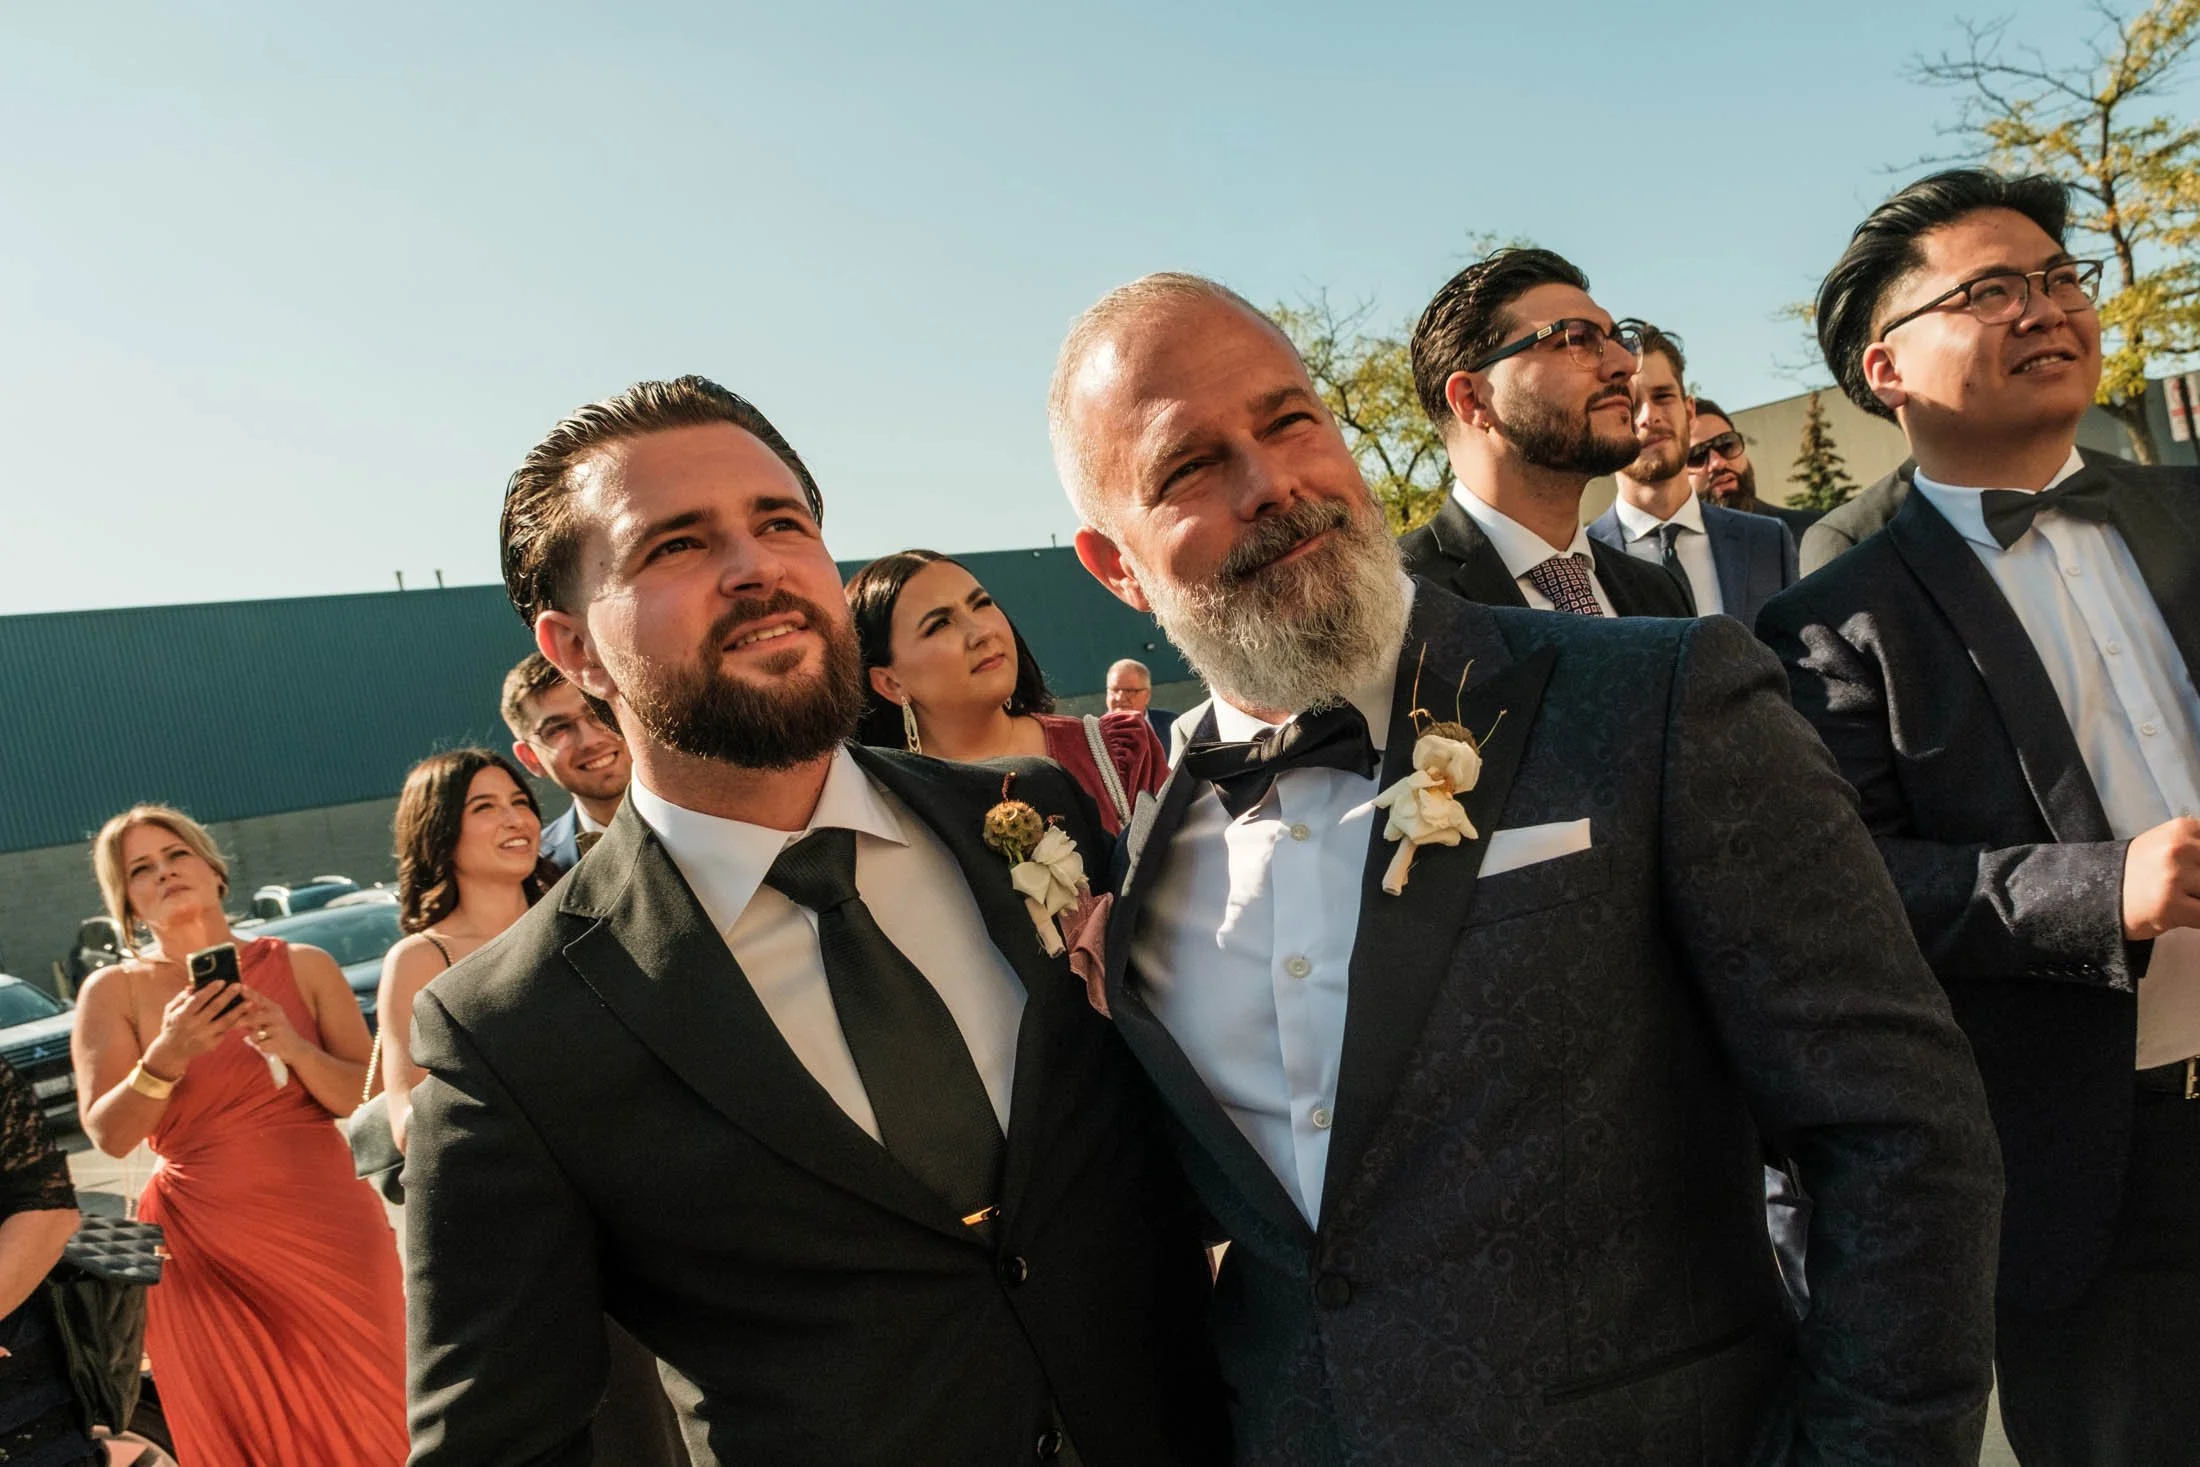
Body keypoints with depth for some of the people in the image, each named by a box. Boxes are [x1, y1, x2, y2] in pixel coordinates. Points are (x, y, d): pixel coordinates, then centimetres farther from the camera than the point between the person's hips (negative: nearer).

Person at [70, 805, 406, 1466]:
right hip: (203, 1247, 0)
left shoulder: (303, 966, 3)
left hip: (328, 1231, 1)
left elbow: (366, 1096, 0)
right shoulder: (114, 990, 1)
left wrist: (294, 1049, -17)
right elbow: (108, 1134, -8)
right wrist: (168, 1056, -24)